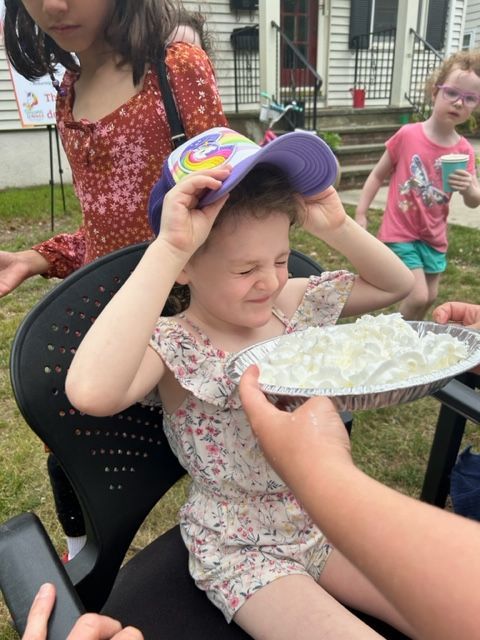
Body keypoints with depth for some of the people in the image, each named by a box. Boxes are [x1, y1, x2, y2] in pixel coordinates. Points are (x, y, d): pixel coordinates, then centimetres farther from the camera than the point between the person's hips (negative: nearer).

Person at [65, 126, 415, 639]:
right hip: (242, 552, -5)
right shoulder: (171, 346, -23)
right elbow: (92, 393, -46)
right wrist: (168, 249, -43)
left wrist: (336, 227, -12)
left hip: (327, 518, 6)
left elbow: (397, 285, 5)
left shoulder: (296, 303, -6)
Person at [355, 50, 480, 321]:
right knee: (418, 297, -9)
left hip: (434, 236, 5)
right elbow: (378, 175, -3)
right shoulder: (407, 135, -13)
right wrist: (361, 215, -7)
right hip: (400, 232, -5)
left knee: (430, 298, 16)